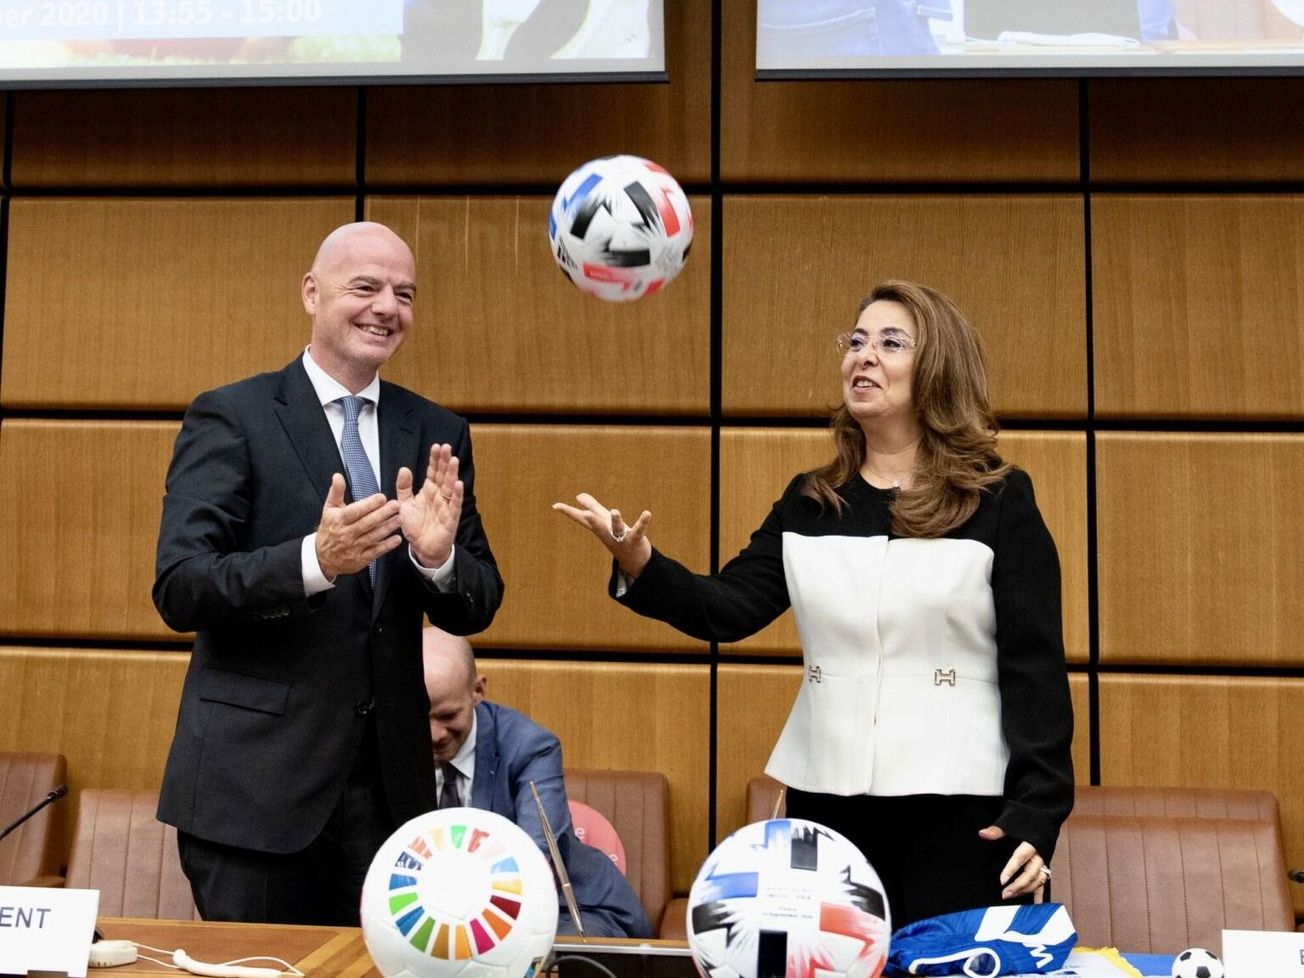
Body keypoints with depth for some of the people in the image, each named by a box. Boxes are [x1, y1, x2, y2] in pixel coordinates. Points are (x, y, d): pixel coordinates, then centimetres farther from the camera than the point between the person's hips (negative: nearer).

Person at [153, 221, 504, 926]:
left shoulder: (437, 435, 8)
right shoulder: (230, 417, -4)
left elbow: (477, 609, 6)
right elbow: (178, 591, -12)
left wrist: (436, 555, -16)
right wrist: (313, 561, -28)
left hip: (389, 782, 4)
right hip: (254, 781, -3)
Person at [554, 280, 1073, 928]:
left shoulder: (1000, 500, -3)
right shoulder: (808, 502, 8)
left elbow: (1035, 665, -4)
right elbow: (729, 609, -4)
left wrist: (1037, 812, -12)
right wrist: (639, 565, -22)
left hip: (959, 807, -3)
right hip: (826, 800, 4)